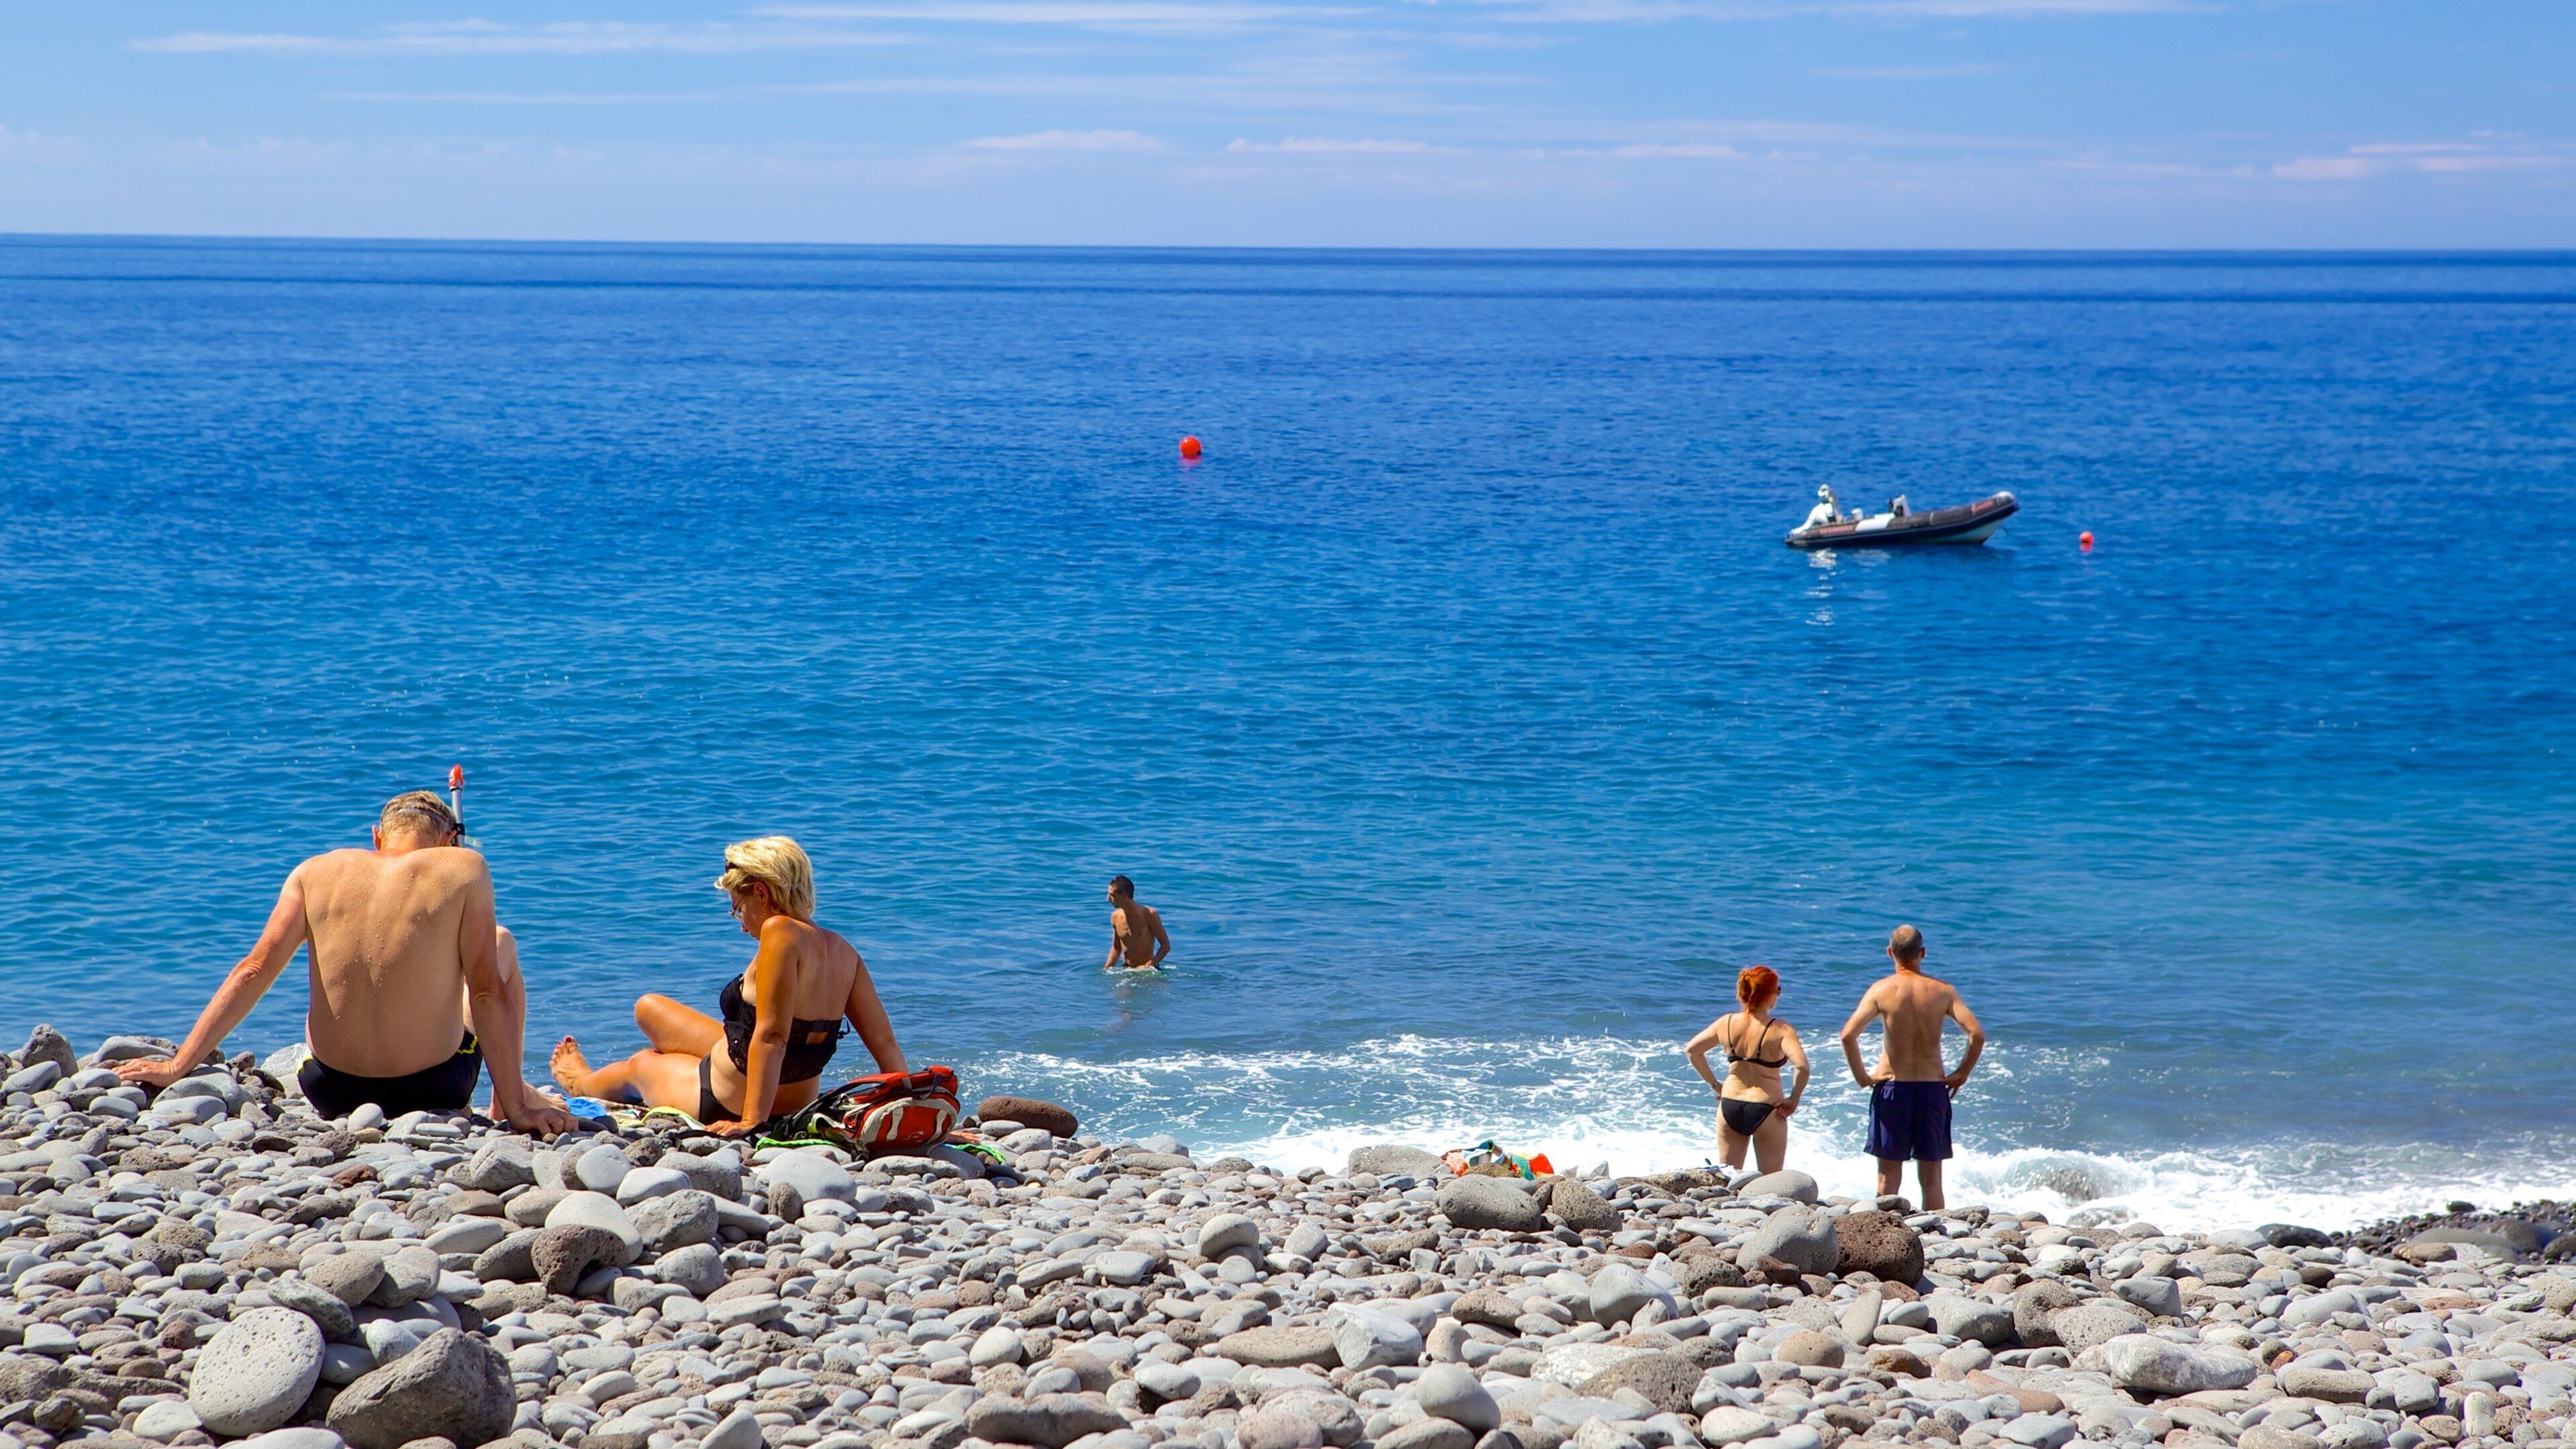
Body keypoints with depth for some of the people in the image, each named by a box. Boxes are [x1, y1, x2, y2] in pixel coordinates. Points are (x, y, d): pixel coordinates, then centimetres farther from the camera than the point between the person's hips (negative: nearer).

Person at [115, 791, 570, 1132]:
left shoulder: (316, 873, 1)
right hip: (431, 1089, -3)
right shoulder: (463, 870, -7)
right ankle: (506, 1101, 38)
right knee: (502, 943, 24)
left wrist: (178, 1066, -2)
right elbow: (487, 993, -10)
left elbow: (254, 972, -5)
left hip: (332, 1095, 3)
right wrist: (516, 1109, -8)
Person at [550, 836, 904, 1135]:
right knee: (649, 1009, 26)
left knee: (639, 1065, 26)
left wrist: (750, 1121, -33)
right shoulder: (843, 952, -5)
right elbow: (886, 1044, -6)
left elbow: (772, 1036, -33)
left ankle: (584, 1083, 62)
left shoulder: (781, 933, -28)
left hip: (728, 1104, -8)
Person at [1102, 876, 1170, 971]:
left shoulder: (1149, 915, -10)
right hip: (1126, 970, 5)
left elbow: (1166, 945, -7)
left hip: (1148, 970, -5)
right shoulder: (1116, 917, 5)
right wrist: (1106, 969, 3)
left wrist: (1147, 967, -19)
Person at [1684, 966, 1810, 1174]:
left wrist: (1714, 1084, 13)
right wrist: (1793, 1100, -10)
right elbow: (1802, 1067, -26)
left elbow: (1691, 1050, 7)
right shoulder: (1780, 1030, -15)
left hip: (1730, 1107, 4)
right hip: (1766, 1109, -4)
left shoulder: (1726, 1023, -1)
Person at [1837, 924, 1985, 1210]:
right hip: (1933, 1088, 1)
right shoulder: (1942, 991, -1)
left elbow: (1848, 1034, -16)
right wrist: (1961, 1075, 1)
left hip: (1892, 1087, -1)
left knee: (1889, 1175, 6)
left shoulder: (1881, 990, -5)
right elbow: (1977, 1034, -9)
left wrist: (1861, 1076, -6)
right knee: (1931, 1177, 9)